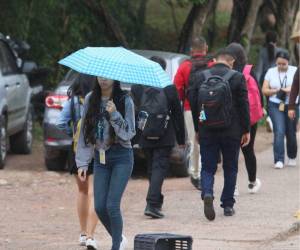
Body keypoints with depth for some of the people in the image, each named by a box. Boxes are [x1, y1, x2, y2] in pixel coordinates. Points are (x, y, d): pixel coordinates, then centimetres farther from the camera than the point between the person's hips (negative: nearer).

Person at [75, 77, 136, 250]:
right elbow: (85, 133, 8)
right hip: (100, 158, 4)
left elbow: (129, 134, -10)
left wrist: (114, 115, -23)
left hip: (121, 157, -4)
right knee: (99, 207, 2)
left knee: (112, 205, -12)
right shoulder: (91, 100, 5)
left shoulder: (125, 101, -6)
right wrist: (82, 163, 4)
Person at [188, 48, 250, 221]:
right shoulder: (237, 78, -4)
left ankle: (207, 193, -20)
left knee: (208, 167, 6)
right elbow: (243, 105, -5)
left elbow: (193, 103, 7)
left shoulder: (201, 77, 3)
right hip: (231, 132, -1)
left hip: (206, 131, 1)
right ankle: (228, 205, 13)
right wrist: (246, 130, 3)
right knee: (230, 168, 11)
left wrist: (198, 129, 16)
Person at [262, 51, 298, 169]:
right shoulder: (271, 72, 6)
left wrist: (290, 90, -23)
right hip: (275, 106, 0)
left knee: (291, 133, 7)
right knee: (279, 132, -13)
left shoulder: (295, 71, 2)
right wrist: (275, 91, -14)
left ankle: (292, 158, 28)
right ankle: (279, 160, -15)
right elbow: (264, 90, 4)